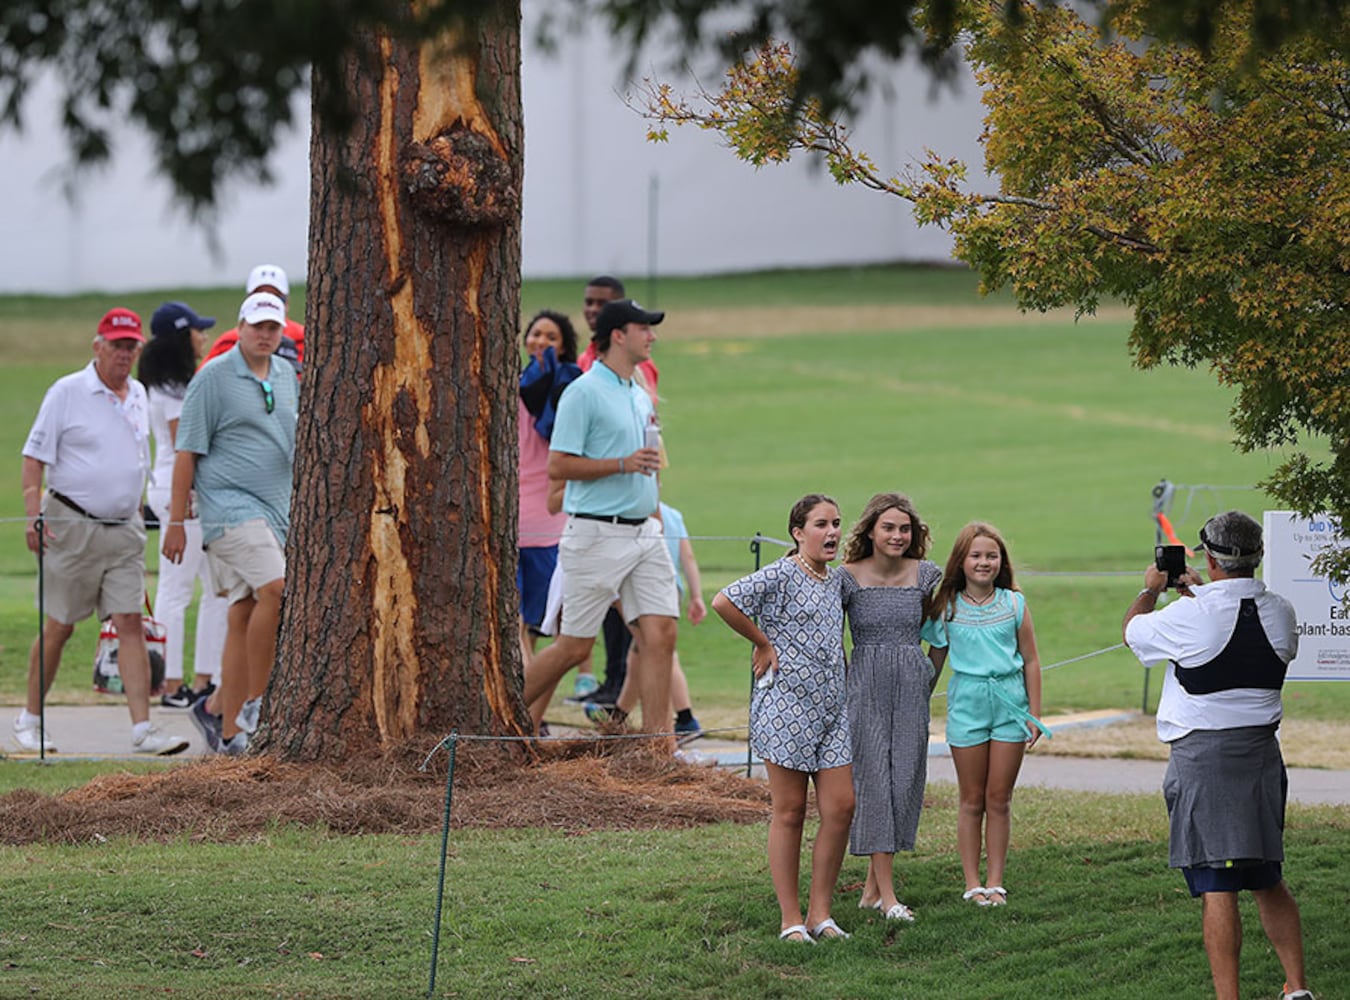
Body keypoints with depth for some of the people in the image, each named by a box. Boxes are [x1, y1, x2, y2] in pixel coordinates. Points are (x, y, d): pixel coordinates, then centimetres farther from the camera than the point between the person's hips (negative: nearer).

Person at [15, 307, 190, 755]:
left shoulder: (138, 395, 12)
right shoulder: (67, 392, -5)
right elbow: (35, 456, -6)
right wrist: (33, 514, -15)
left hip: (124, 530, 5)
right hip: (72, 527, -4)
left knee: (130, 623, -5)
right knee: (58, 628, 1)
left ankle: (142, 727, -9)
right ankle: (30, 719, 16)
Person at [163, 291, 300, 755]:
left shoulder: (286, 376, 14)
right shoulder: (213, 378, -5)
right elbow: (187, 452, -5)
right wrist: (176, 521, -7)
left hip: (275, 508, 7)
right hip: (229, 504, -7)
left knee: (244, 614, 6)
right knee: (275, 590, -23)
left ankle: (225, 718, 12)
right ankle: (253, 701, -15)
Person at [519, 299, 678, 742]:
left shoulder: (640, 396, 16)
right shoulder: (584, 393, -9)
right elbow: (558, 465, -14)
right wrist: (623, 464, -21)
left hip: (643, 533, 7)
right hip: (598, 535, -7)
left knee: (661, 634, -4)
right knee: (575, 646, -2)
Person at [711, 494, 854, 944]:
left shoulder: (836, 579, 15)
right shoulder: (781, 575, -9)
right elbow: (724, 602, -21)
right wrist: (763, 643, -12)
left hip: (831, 707, 7)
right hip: (786, 704, -7)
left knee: (840, 807, 0)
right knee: (789, 812, -1)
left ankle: (819, 913, 10)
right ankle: (790, 919, 5)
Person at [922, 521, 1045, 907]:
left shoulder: (1014, 604, 2)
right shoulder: (946, 608, 1)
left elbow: (1031, 661, 6)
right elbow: (934, 660, 10)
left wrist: (1035, 714, 4)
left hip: (1009, 702, 0)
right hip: (967, 703, 0)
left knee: (999, 799, 3)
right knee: (972, 800, 4)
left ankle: (995, 882, 11)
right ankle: (972, 883, 10)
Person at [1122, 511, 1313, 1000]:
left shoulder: (1189, 617, -16)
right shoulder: (1281, 613, -1)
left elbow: (1133, 630, 4)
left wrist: (1151, 589, 24)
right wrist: (1199, 592, 31)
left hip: (1202, 757, -5)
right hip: (1261, 751, 5)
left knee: (1216, 886, -6)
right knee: (1268, 881, 17)